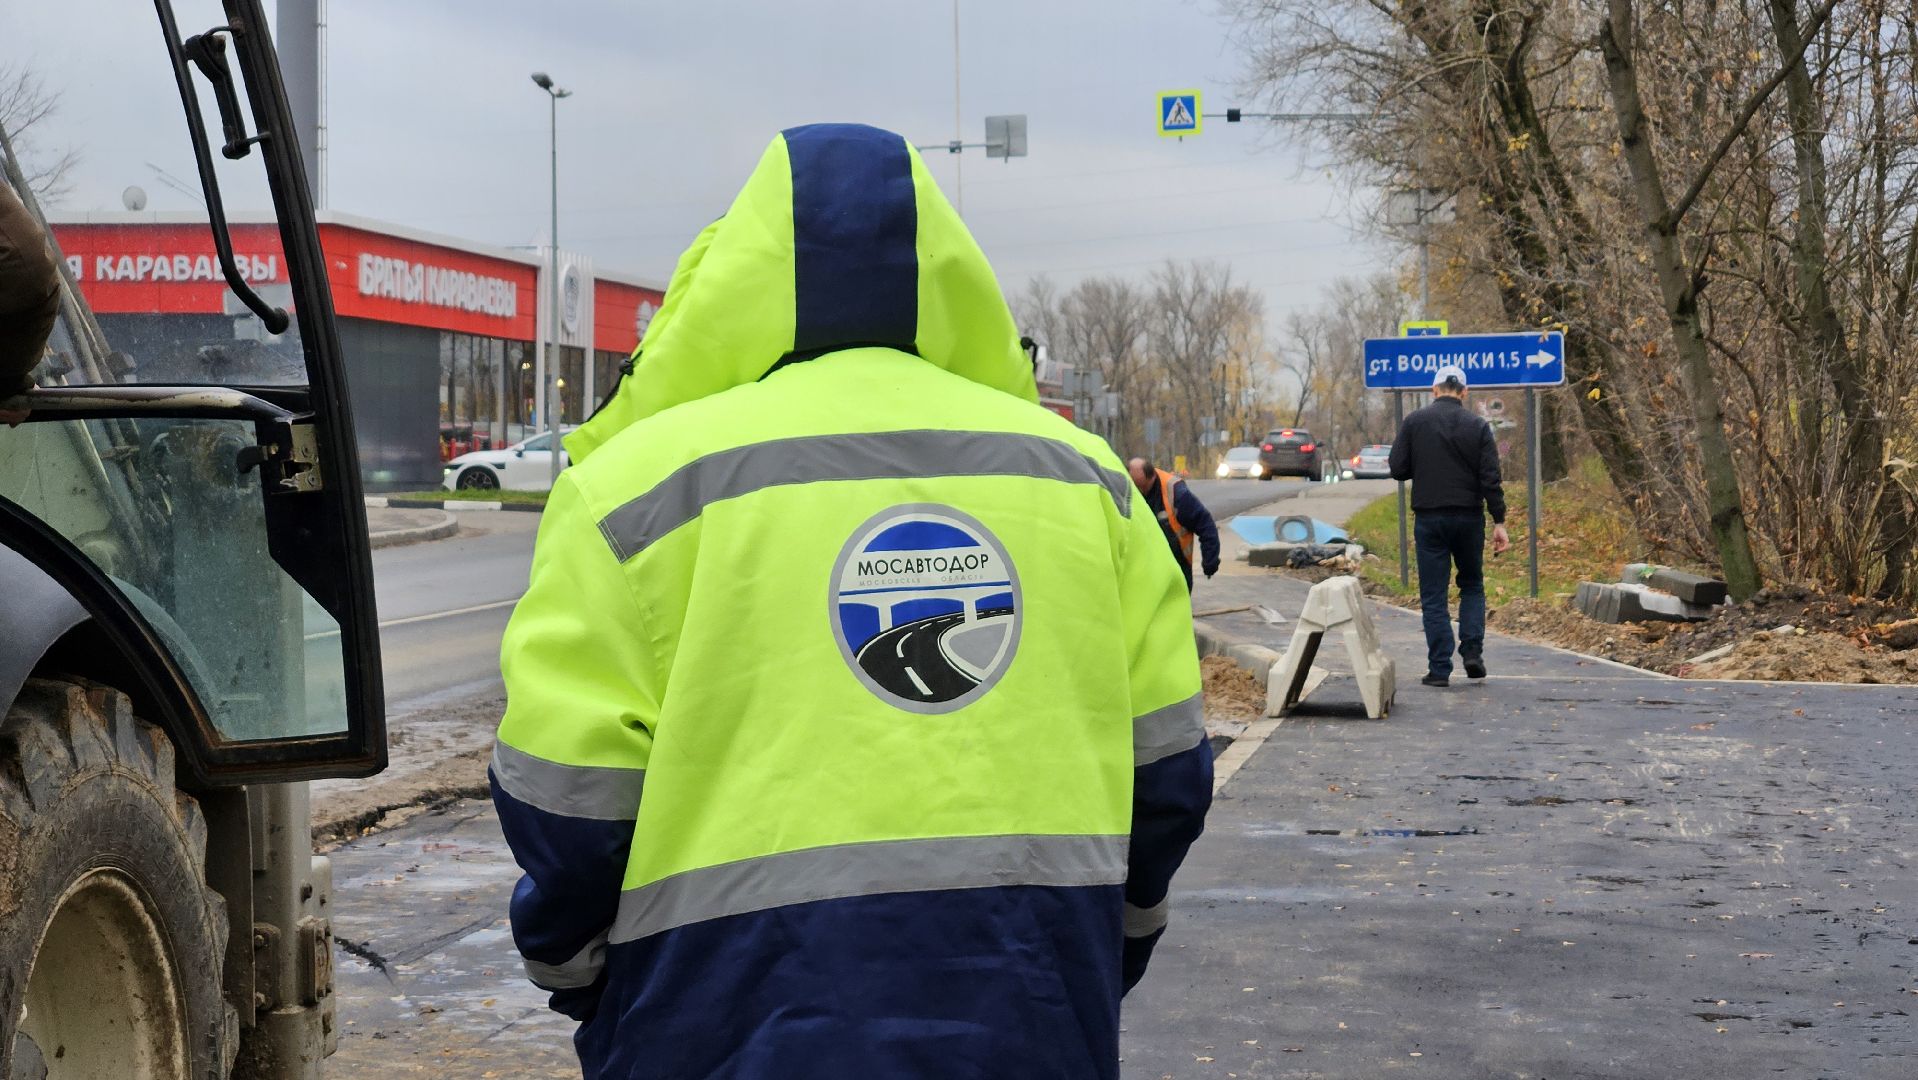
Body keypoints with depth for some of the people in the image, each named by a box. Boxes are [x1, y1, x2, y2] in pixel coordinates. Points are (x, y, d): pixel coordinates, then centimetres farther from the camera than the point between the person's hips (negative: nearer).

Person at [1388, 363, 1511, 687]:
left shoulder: (1414, 422, -2)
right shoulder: (1478, 426, -1)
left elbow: (1397, 469, -4)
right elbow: (1491, 479, -5)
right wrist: (1499, 522, -2)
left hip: (1429, 519, -1)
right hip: (1469, 518, 1)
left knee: (1433, 596, 4)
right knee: (1472, 586, 19)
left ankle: (1439, 669, 0)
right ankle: (1472, 651, 5)